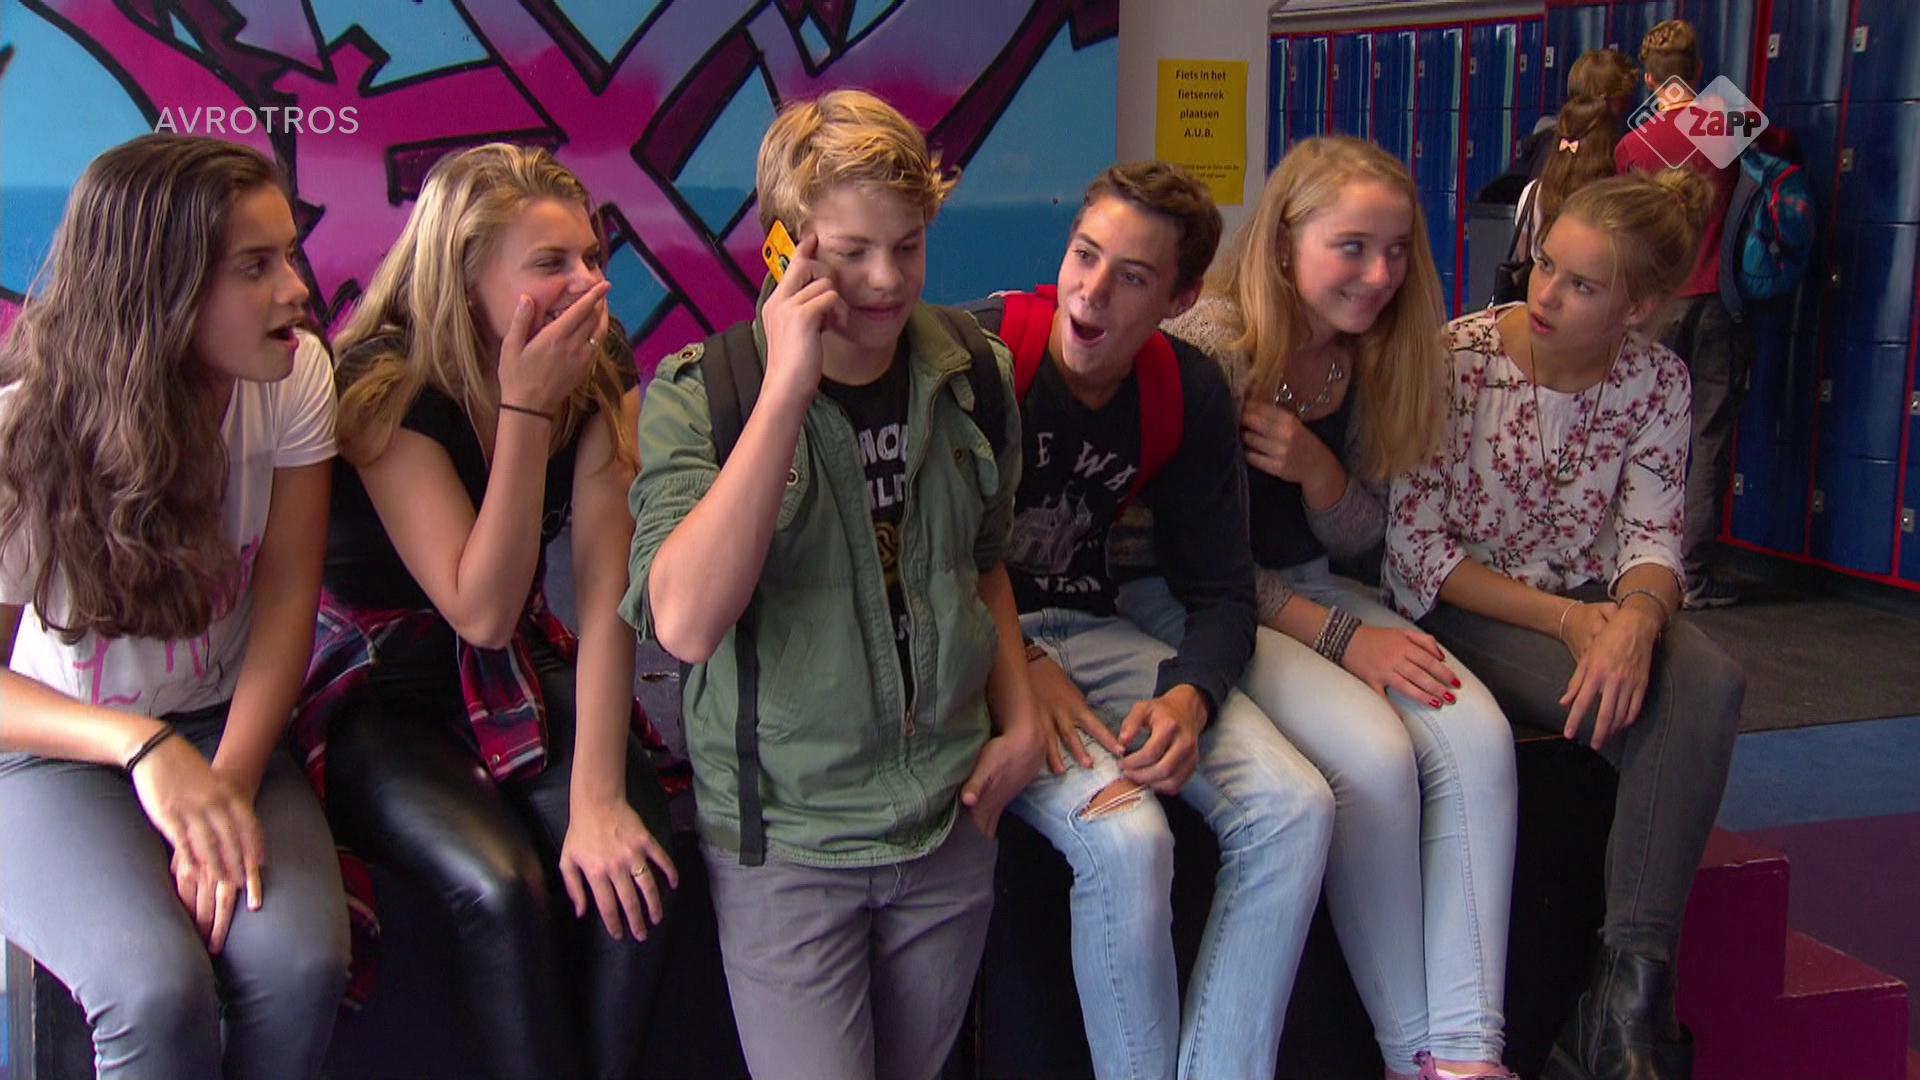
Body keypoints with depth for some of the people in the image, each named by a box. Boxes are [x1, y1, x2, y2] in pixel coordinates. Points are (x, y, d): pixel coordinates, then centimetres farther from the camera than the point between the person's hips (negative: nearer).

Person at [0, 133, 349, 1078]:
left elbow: (288, 593, -9)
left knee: (300, 965, -26)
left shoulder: (293, 375, -11)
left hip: (223, 725, 3)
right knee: (158, 989, -30)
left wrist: (230, 783, -21)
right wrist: (144, 747, -36)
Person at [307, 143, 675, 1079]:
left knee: (631, 872, -23)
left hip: (518, 679, 4)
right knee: (499, 884, -29)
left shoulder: (599, 371, -8)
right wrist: (525, 407, -31)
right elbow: (481, 612, -26)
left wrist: (597, 797, -24)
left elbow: (604, 589, -16)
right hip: (374, 693, -4)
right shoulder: (386, 387, -21)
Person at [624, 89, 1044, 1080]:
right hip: (786, 838, -4)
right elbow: (686, 624, -29)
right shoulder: (697, 396, -13)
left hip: (950, 817, 4)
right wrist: (786, 388, -30)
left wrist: (1019, 720, 6)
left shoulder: (970, 379, 1)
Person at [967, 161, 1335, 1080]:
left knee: (1294, 808, -13)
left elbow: (1220, 590, 3)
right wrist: (1018, 664, -20)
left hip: (1089, 631, 5)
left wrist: (1190, 695, -17)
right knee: (1126, 837, -29)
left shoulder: (1189, 394, 0)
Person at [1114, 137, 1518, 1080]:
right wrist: (1339, 636, -20)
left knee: (1478, 738, -19)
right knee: (1375, 755, -28)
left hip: (1306, 585, 7)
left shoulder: (1375, 357, 2)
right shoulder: (1211, 345, -19)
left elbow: (1358, 537, 8)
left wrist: (1320, 471, -15)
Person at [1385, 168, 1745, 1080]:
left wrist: (1636, 619, -28)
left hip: (1593, 607, 4)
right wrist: (1565, 620, -19)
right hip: (1458, 613, -4)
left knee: (1704, 686, -28)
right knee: (1641, 709, -29)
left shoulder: (1656, 379, -1)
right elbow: (1415, 546, -14)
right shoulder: (1459, 359, -13)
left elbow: (1653, 537, -4)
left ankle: (1629, 987, -27)